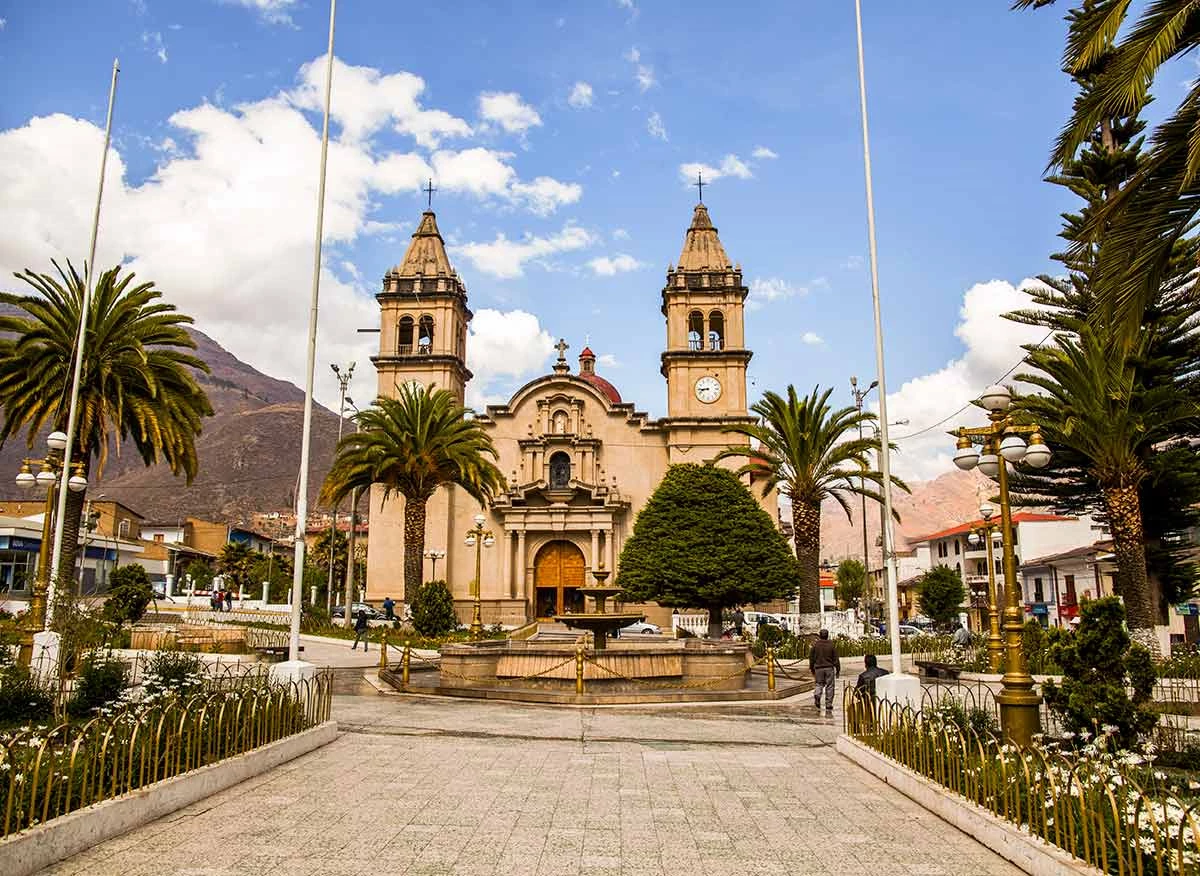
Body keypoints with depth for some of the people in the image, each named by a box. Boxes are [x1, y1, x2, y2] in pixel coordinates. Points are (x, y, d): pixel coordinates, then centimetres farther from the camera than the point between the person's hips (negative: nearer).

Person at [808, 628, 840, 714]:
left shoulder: (815, 645, 0)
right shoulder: (831, 645, -3)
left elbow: (811, 658, 5)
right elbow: (836, 659, 0)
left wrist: (812, 669, 16)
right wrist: (838, 670, 8)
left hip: (818, 668, 1)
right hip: (829, 668, -1)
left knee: (819, 684, 14)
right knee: (829, 687, 5)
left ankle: (817, 694, -17)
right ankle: (828, 708, 6)